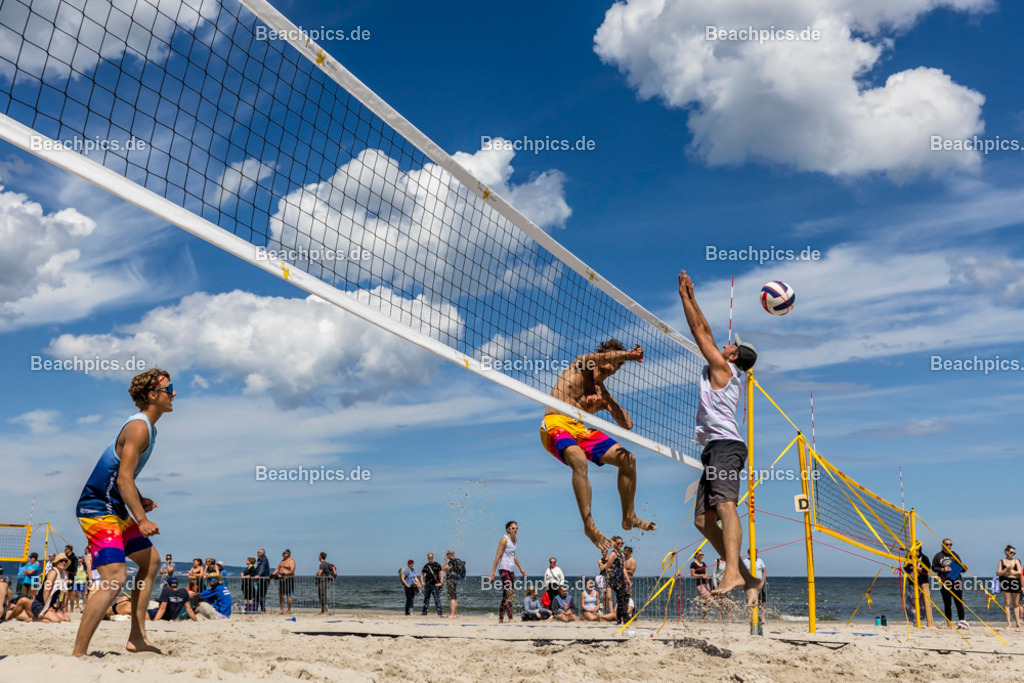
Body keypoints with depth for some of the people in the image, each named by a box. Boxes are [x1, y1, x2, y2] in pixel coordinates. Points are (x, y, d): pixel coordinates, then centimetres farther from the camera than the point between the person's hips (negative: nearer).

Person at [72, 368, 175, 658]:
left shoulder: (148, 428, 14)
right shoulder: (139, 427, -17)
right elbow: (124, 478, -25)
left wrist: (140, 501, 10)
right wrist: (142, 519, -30)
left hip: (116, 511, 11)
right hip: (98, 510, -11)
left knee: (151, 561, 16)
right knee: (115, 578, -21)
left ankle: (137, 638, 20)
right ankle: (77, 654, -17)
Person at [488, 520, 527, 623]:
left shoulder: (514, 539, 14)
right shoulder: (504, 539, -10)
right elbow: (497, 556, -13)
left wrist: (521, 569, 29)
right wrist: (492, 573, -17)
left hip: (511, 570, 8)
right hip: (504, 569, -8)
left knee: (506, 596, 10)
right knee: (509, 594, -15)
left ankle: (501, 619, 15)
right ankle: (510, 619, -18)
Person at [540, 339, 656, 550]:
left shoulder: (604, 393, 19)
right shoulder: (581, 364, 8)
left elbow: (627, 425, 9)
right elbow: (597, 358, -17)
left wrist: (607, 401, -5)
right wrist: (628, 354, -14)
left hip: (582, 430, 7)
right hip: (556, 424, -7)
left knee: (628, 459, 0)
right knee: (579, 461, -36)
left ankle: (629, 517, 14)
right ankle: (589, 525, -32)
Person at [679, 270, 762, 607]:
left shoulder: (723, 368, 5)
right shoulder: (723, 374, 27)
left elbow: (700, 332, 3)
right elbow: (706, 333, 31)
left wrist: (684, 296, 10)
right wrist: (692, 298, 32)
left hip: (725, 444, -9)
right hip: (716, 449, 9)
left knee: (725, 505, -26)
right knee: (703, 520, 2)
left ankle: (732, 573, -41)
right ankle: (746, 578, 0)